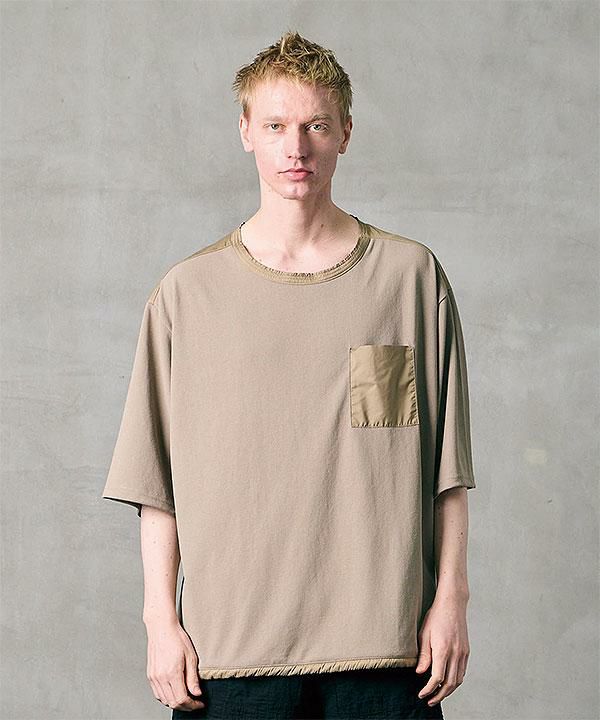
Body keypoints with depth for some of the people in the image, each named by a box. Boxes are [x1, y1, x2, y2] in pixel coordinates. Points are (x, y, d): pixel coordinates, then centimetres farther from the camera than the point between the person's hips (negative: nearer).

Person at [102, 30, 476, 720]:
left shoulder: (413, 276, 4)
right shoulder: (186, 293, 4)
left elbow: (447, 467, 6)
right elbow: (156, 484, 4)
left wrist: (450, 599, 1)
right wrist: (161, 619, 0)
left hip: (383, 641, 0)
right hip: (229, 643, 0)